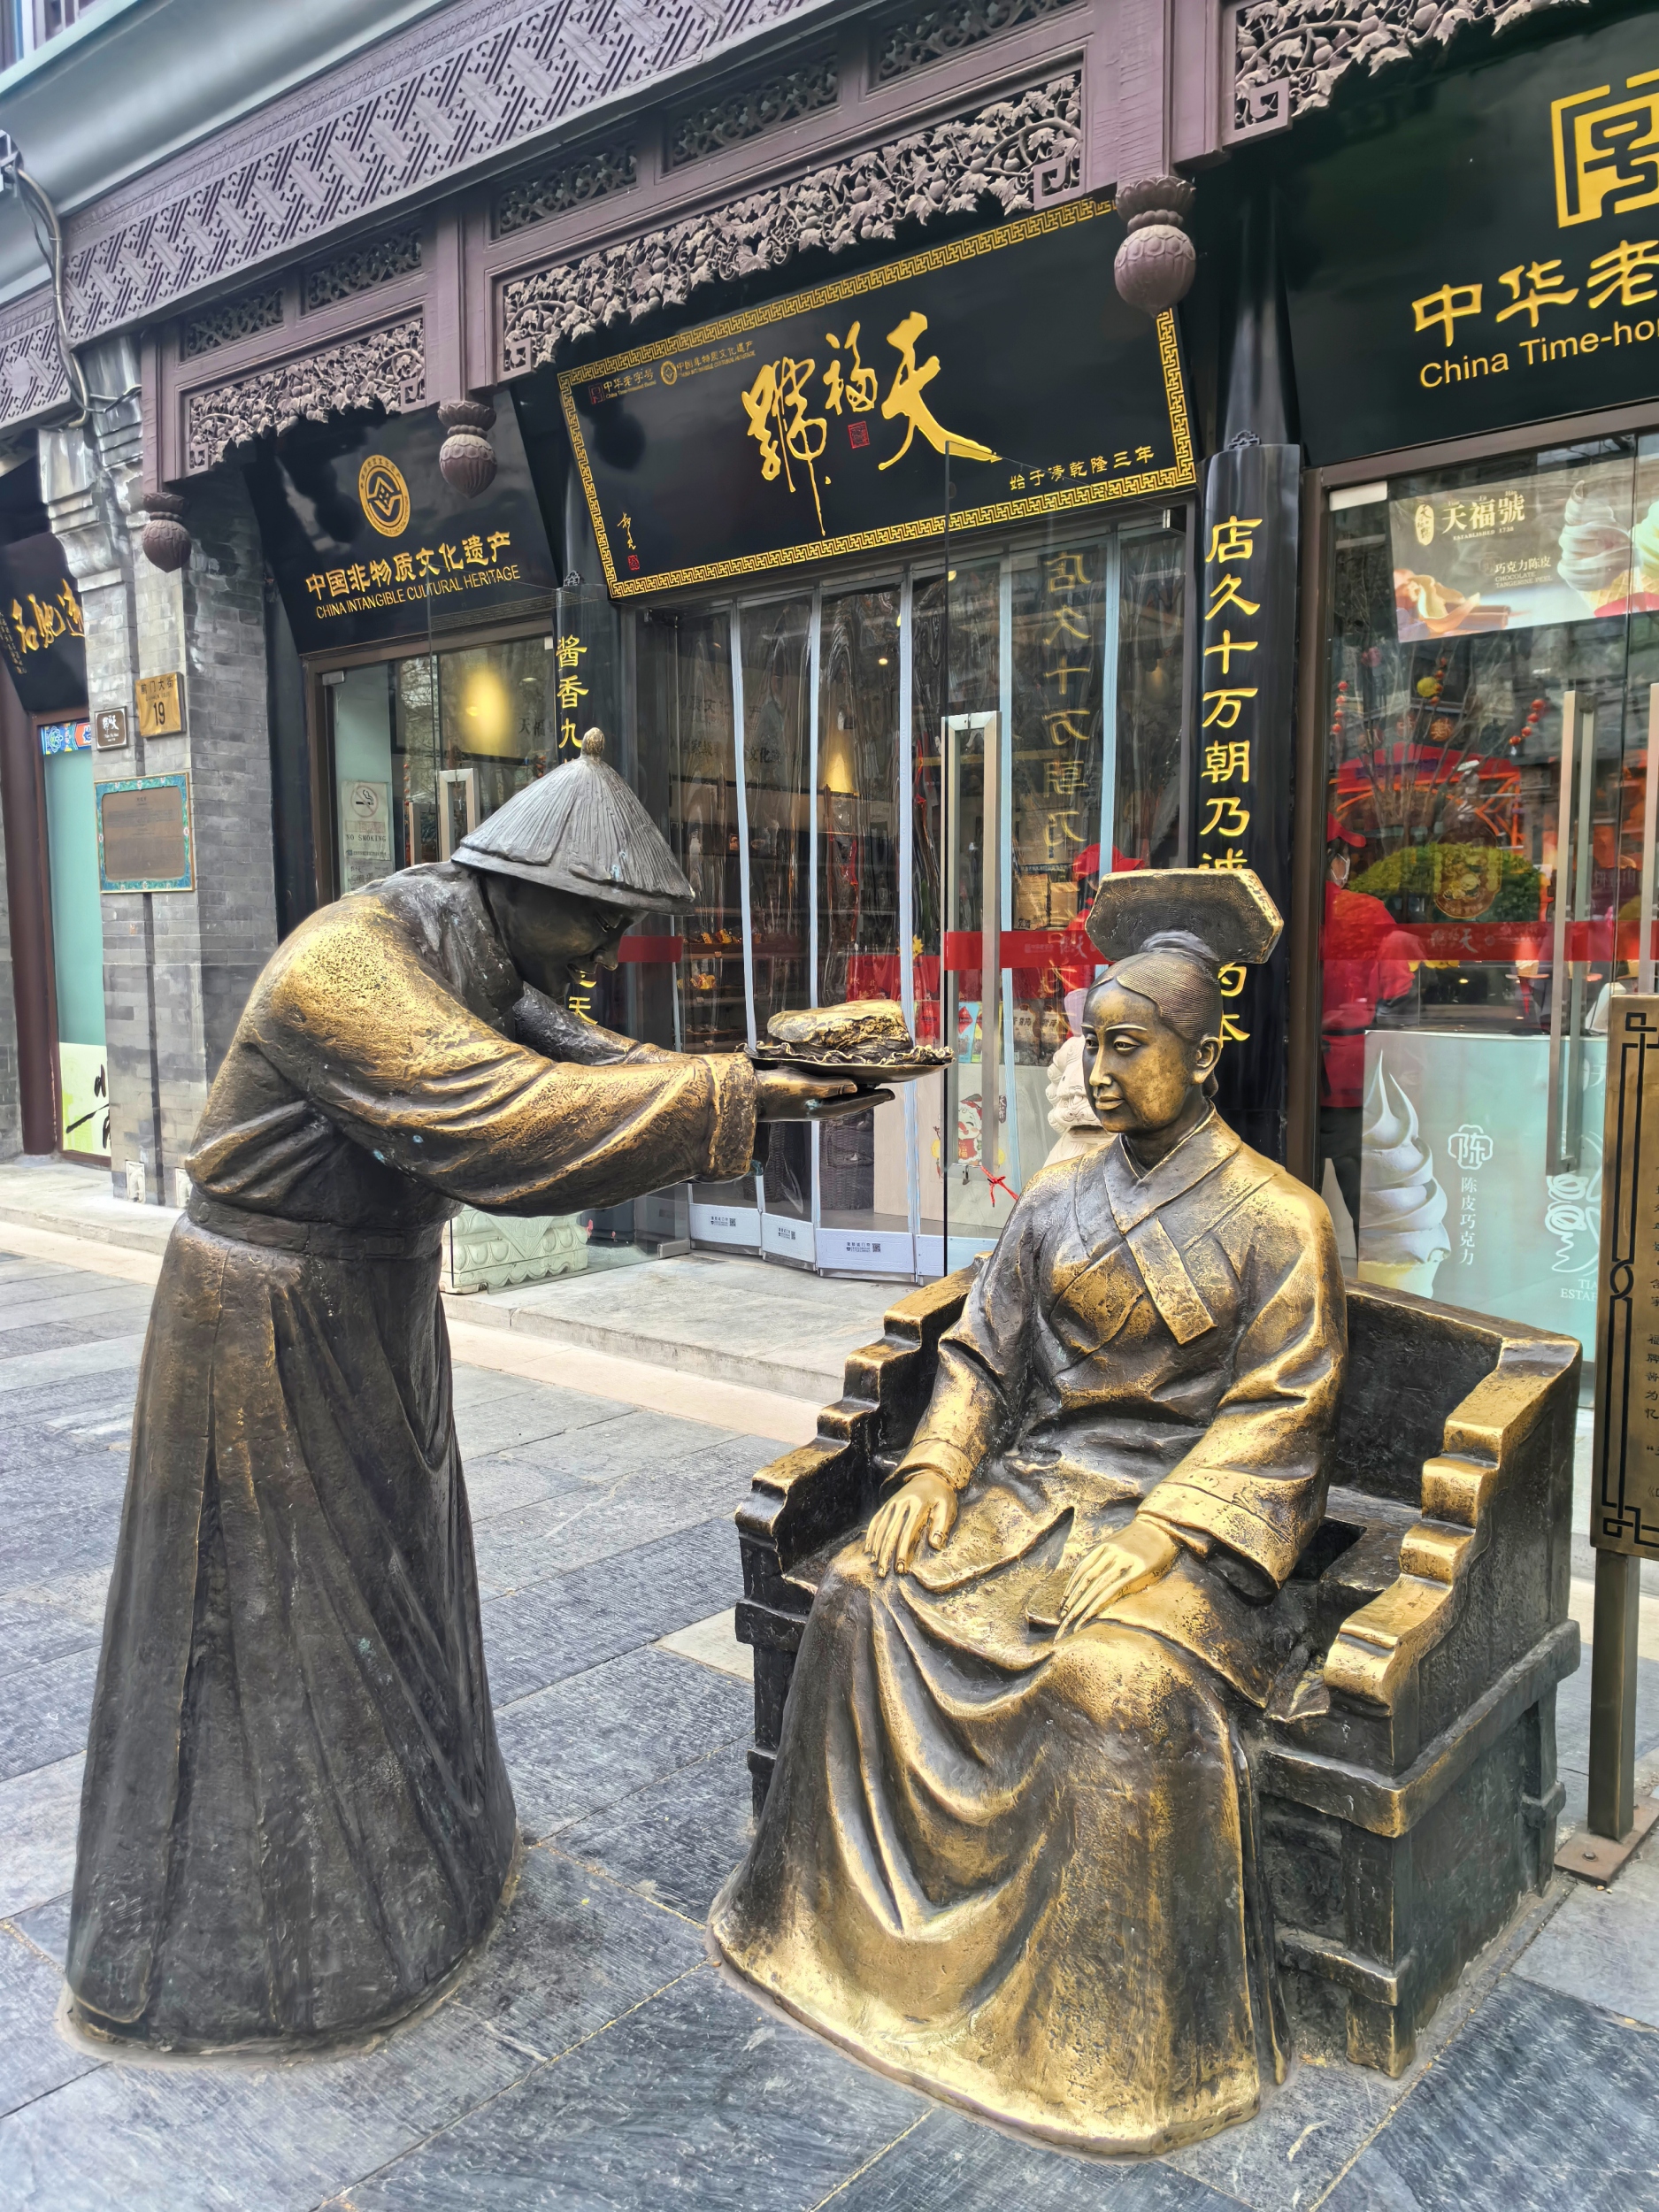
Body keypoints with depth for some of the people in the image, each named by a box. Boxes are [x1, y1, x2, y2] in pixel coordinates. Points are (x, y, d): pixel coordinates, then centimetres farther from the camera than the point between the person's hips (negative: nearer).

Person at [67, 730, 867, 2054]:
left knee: (395, 1577, 20)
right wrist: (724, 1100, -36)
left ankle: (406, 1840, 41)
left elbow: (594, 1065, -1)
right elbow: (500, 1120, -39)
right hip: (273, 1330, -9)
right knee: (280, 1621, 5)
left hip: (376, 1310, 9)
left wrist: (772, 1086, -14)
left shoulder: (483, 967, 2)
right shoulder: (348, 964, -28)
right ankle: (257, 1936, 26)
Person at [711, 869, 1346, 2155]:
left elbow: (1279, 1413, -10)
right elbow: (981, 1355, 11)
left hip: (1189, 1510, -5)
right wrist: (936, 1472, -5)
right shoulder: (1058, 1199, 10)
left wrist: (1157, 1532, -21)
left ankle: (1105, 2044, -12)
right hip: (1034, 1484, 5)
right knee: (863, 1597, -13)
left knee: (1124, 1677, -32)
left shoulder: (1276, 1218, -5)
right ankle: (855, 1920, 4)